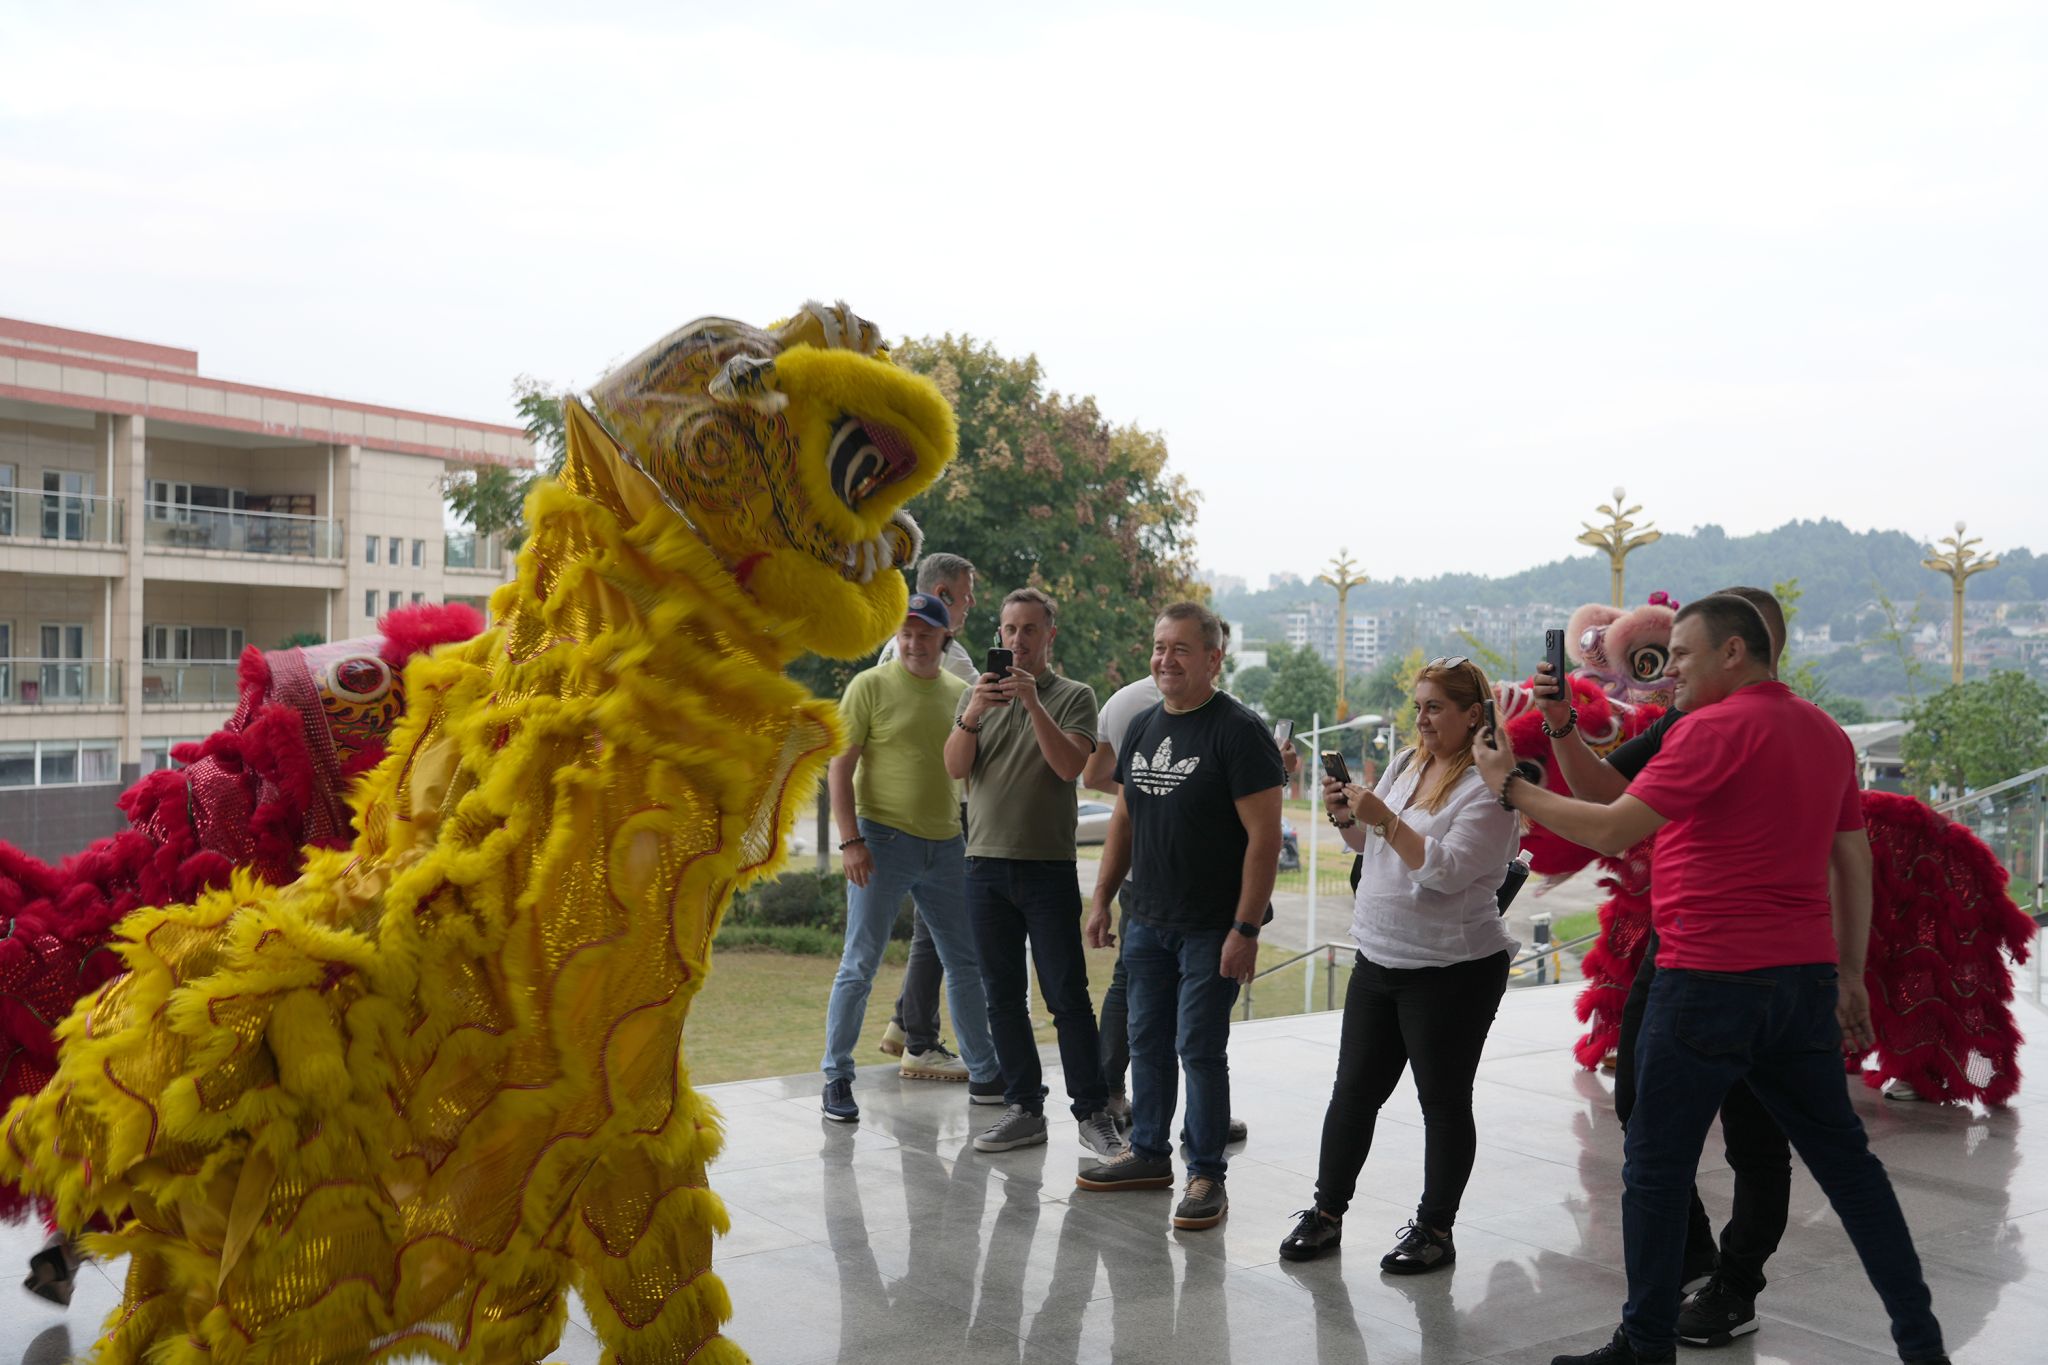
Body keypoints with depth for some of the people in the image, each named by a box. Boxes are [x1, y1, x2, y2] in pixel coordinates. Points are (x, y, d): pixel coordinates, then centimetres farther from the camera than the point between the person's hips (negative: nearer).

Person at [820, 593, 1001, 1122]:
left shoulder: (960, 692, 10)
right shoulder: (870, 686, -5)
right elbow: (840, 765, -7)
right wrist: (850, 840, -15)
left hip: (946, 845, 5)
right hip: (883, 840, -5)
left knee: (967, 962, 11)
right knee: (859, 965, -2)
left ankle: (984, 1074, 22)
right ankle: (836, 1078, 8)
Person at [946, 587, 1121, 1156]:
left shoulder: (1074, 696, 2)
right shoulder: (978, 694, 12)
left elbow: (1069, 765, -13)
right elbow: (955, 766, -1)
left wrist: (1033, 703, -22)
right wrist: (973, 714, -18)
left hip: (1049, 867, -4)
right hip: (986, 864, 4)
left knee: (1068, 996, -4)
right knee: (1003, 996, 7)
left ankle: (1093, 1111, 4)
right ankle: (1024, 1109, 14)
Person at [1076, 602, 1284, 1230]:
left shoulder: (1238, 731, -13)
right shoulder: (1143, 726, 10)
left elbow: (1263, 836, -16)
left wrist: (1245, 929, -19)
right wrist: (1102, 899, 13)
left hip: (1211, 930, -7)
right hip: (1146, 920, 7)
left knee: (1200, 1050, -2)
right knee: (1147, 1042, 14)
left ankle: (1207, 1176, 9)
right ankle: (1148, 1153, 29)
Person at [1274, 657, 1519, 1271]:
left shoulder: (1488, 788, -13)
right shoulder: (1406, 763, 9)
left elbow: (1448, 870, -23)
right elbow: (1370, 845, 19)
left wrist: (1384, 819, -24)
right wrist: (1347, 815, -1)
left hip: (1452, 969, -7)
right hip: (1378, 960, 7)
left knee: (1443, 1100, 5)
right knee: (1354, 1090, 12)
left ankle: (1435, 1228, 17)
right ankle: (1327, 1210, 23)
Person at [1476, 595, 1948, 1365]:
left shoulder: (1716, 727, -13)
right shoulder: (1825, 732, 12)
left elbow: (1611, 831, -16)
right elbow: (1854, 864, 17)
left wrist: (1511, 788, -4)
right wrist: (1850, 975, 22)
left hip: (1709, 982, -7)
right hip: (1805, 977, 8)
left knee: (1657, 1164, 5)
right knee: (1843, 1157, 15)